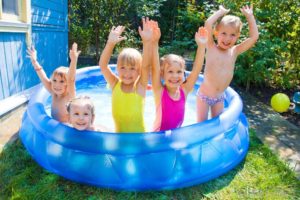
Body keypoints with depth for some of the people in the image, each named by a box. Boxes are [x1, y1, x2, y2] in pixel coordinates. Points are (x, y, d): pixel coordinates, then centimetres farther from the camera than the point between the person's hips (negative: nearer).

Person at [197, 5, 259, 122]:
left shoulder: (234, 51, -1)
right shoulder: (211, 48, -11)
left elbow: (254, 37, -5)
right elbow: (208, 24, -23)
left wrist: (249, 16, -1)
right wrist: (222, 11, -10)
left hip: (219, 97, 4)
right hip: (204, 95, -4)